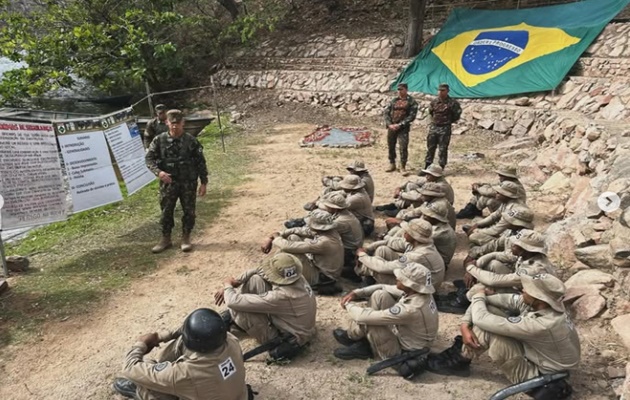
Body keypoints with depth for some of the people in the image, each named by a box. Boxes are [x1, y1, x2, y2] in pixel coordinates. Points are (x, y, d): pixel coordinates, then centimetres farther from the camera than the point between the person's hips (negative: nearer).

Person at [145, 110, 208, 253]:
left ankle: (186, 238, 21)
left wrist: (203, 183, -4)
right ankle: (166, 239, 23)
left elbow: (200, 162, -2)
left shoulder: (191, 141, -5)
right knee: (166, 211, 8)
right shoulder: (160, 140, -3)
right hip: (168, 182, 1)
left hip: (188, 183, -1)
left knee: (189, 211, 5)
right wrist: (158, 172, -22)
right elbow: (149, 158, -3)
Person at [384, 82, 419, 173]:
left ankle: (403, 167, -1)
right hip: (391, 127, 5)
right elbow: (386, 113, 10)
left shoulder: (411, 101, -1)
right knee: (391, 146, 11)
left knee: (403, 147, -10)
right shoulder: (394, 100, 11)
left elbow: (412, 116, -9)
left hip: (403, 128, -4)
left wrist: (400, 125, -15)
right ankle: (392, 165, 26)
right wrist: (389, 124, -6)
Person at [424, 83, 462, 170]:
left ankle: (441, 168, 5)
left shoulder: (452, 103, -8)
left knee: (443, 149, -2)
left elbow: (457, 114, 1)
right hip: (433, 127, 5)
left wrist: (449, 121, 6)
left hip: (445, 128, -4)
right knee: (430, 148, 7)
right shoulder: (434, 102, 5)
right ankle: (427, 168, 14)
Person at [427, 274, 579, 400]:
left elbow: (481, 320, -36)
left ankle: (458, 362, -4)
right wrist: (465, 324, -21)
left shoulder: (541, 325, -39)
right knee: (487, 308, -9)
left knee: (487, 328, -29)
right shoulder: (538, 302, -16)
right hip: (536, 350, 8)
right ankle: (462, 352, 4)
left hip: (538, 374, -8)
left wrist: (478, 297, -14)